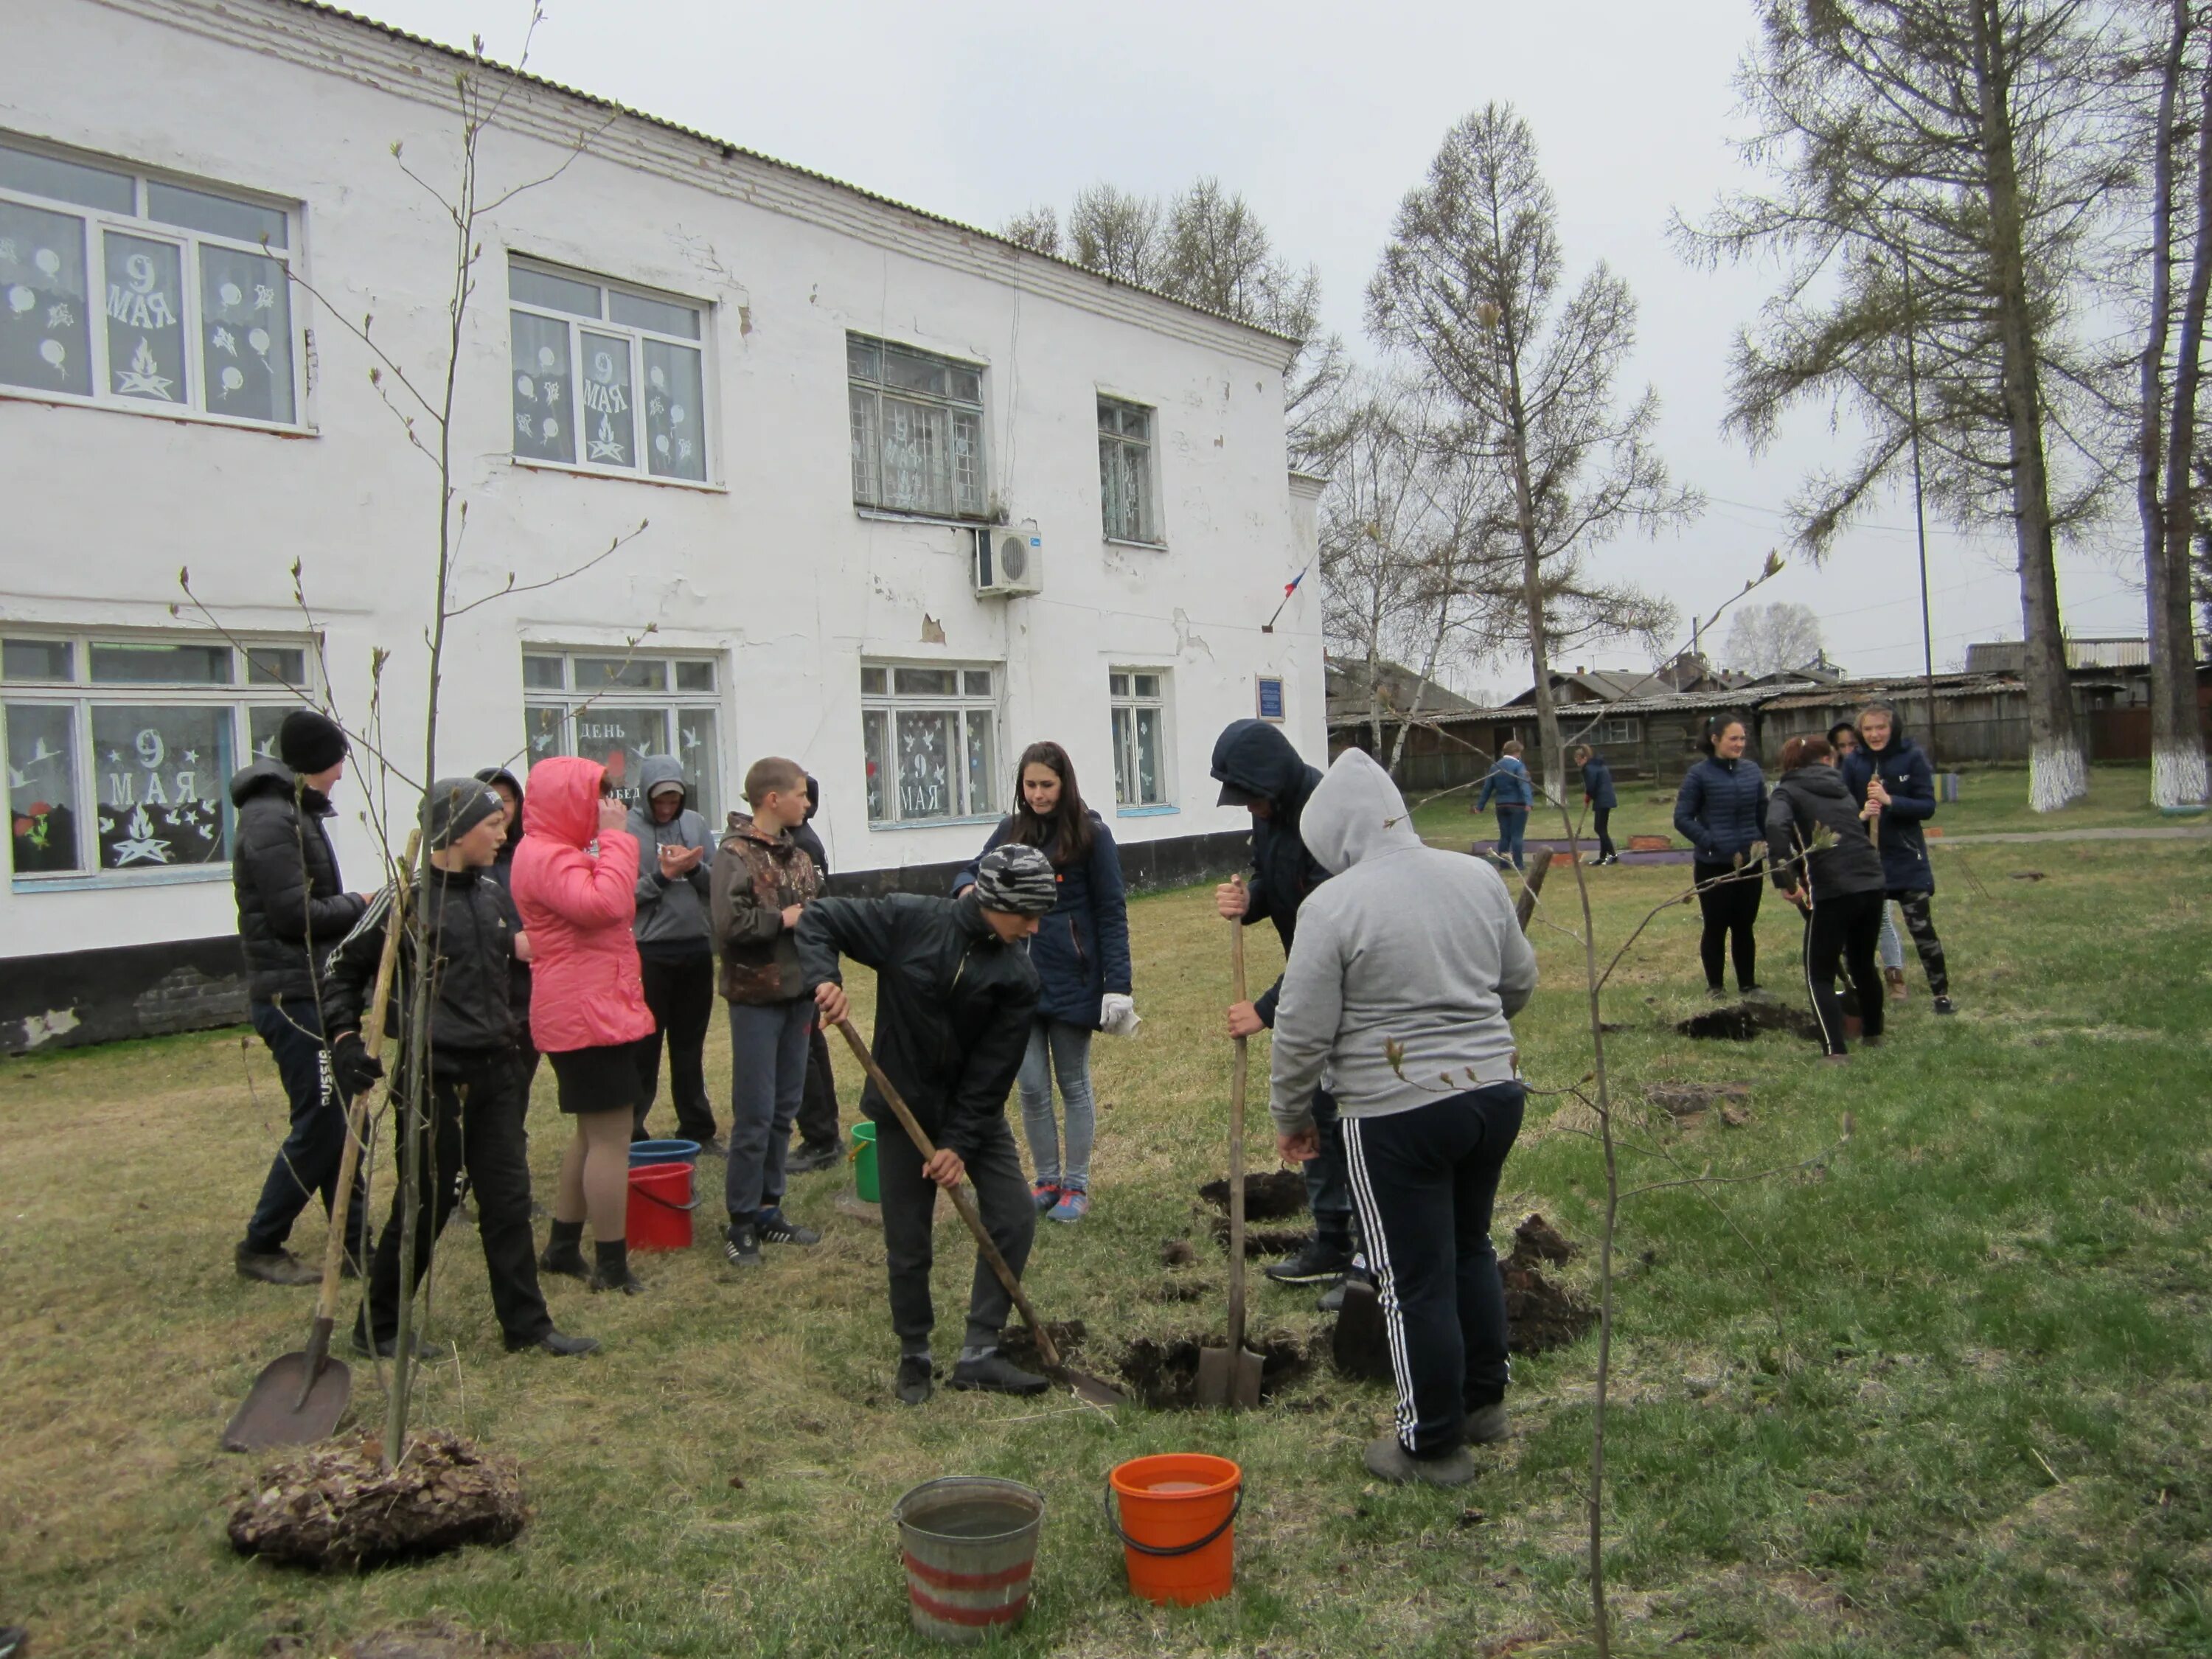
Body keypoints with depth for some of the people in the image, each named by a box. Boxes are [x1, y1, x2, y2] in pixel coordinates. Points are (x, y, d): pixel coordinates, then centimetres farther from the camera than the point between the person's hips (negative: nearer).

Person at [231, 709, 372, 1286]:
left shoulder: (295, 812, 16)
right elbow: (294, 914, -21)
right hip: (294, 996, -10)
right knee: (319, 1124, -3)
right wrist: (360, 904, -9)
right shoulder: (272, 820, -16)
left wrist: (353, 908, 0)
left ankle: (355, 1245, 18)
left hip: (315, 992, 10)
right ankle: (260, 1247, 11)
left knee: (344, 1120, 11)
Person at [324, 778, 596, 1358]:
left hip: (494, 1072, 7)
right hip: (434, 1077, -6)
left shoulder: (493, 896, 9)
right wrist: (345, 1038, -12)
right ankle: (377, 1327, 22)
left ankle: (527, 1324, 17)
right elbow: (344, 968, -4)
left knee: (509, 1198, 9)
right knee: (425, 1204, 3)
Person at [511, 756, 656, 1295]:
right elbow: (604, 904, -31)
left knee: (593, 1133, 19)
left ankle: (563, 1247, 27)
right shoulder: (546, 856, -16)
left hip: (594, 1010, 11)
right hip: (587, 1014, -11)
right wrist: (615, 837, -23)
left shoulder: (563, 852, 18)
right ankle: (612, 1265, 0)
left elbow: (610, 906, 17)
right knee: (611, 1136, -7)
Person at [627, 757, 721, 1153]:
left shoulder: (695, 823, 6)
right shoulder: (626, 830, -8)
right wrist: (664, 874, -20)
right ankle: (631, 1134, 11)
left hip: (697, 948, 5)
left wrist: (694, 867, -12)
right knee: (644, 1048, 2)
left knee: (690, 1046, 15)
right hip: (649, 952, -5)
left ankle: (698, 1129, 25)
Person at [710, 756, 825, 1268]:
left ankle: (768, 1210, 24)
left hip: (797, 993, 7)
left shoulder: (797, 855, 12)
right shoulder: (735, 854, -12)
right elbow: (730, 923, -25)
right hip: (756, 998, -7)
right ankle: (741, 1224, 9)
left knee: (785, 1109, 13)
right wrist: (783, 920, -13)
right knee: (755, 1115, -3)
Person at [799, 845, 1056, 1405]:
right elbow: (818, 919, -10)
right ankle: (914, 1356, 25)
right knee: (908, 1242, 4)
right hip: (904, 1106, -2)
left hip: (974, 1109, 3)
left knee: (1014, 1216, -4)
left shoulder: (1017, 976, -11)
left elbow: (993, 1070, -12)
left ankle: (978, 1354, 9)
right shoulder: (908, 920, -16)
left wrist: (961, 1143, -16)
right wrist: (823, 979, -28)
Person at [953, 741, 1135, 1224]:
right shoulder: (1011, 831, 4)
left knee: (1074, 1083, 10)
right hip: (1019, 976, 3)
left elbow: (1112, 912, -7)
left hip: (1071, 979, -3)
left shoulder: (1091, 834, -7)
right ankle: (1046, 1181, 25)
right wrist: (968, 888, -15)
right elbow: (974, 873, 12)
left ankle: (1077, 1186, 23)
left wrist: (1117, 984, -14)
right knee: (1032, 1087, 8)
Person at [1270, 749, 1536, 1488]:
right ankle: (1484, 1400, 39)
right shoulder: (1479, 877, 2)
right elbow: (1521, 982, 14)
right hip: (1496, 1091, 6)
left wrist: (1290, 1115, 4)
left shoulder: (1333, 905, -16)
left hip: (1398, 1115, -6)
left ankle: (1433, 1446, 21)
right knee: (1471, 1247, 25)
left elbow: (1303, 1031, -12)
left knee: (1417, 1280, 7)